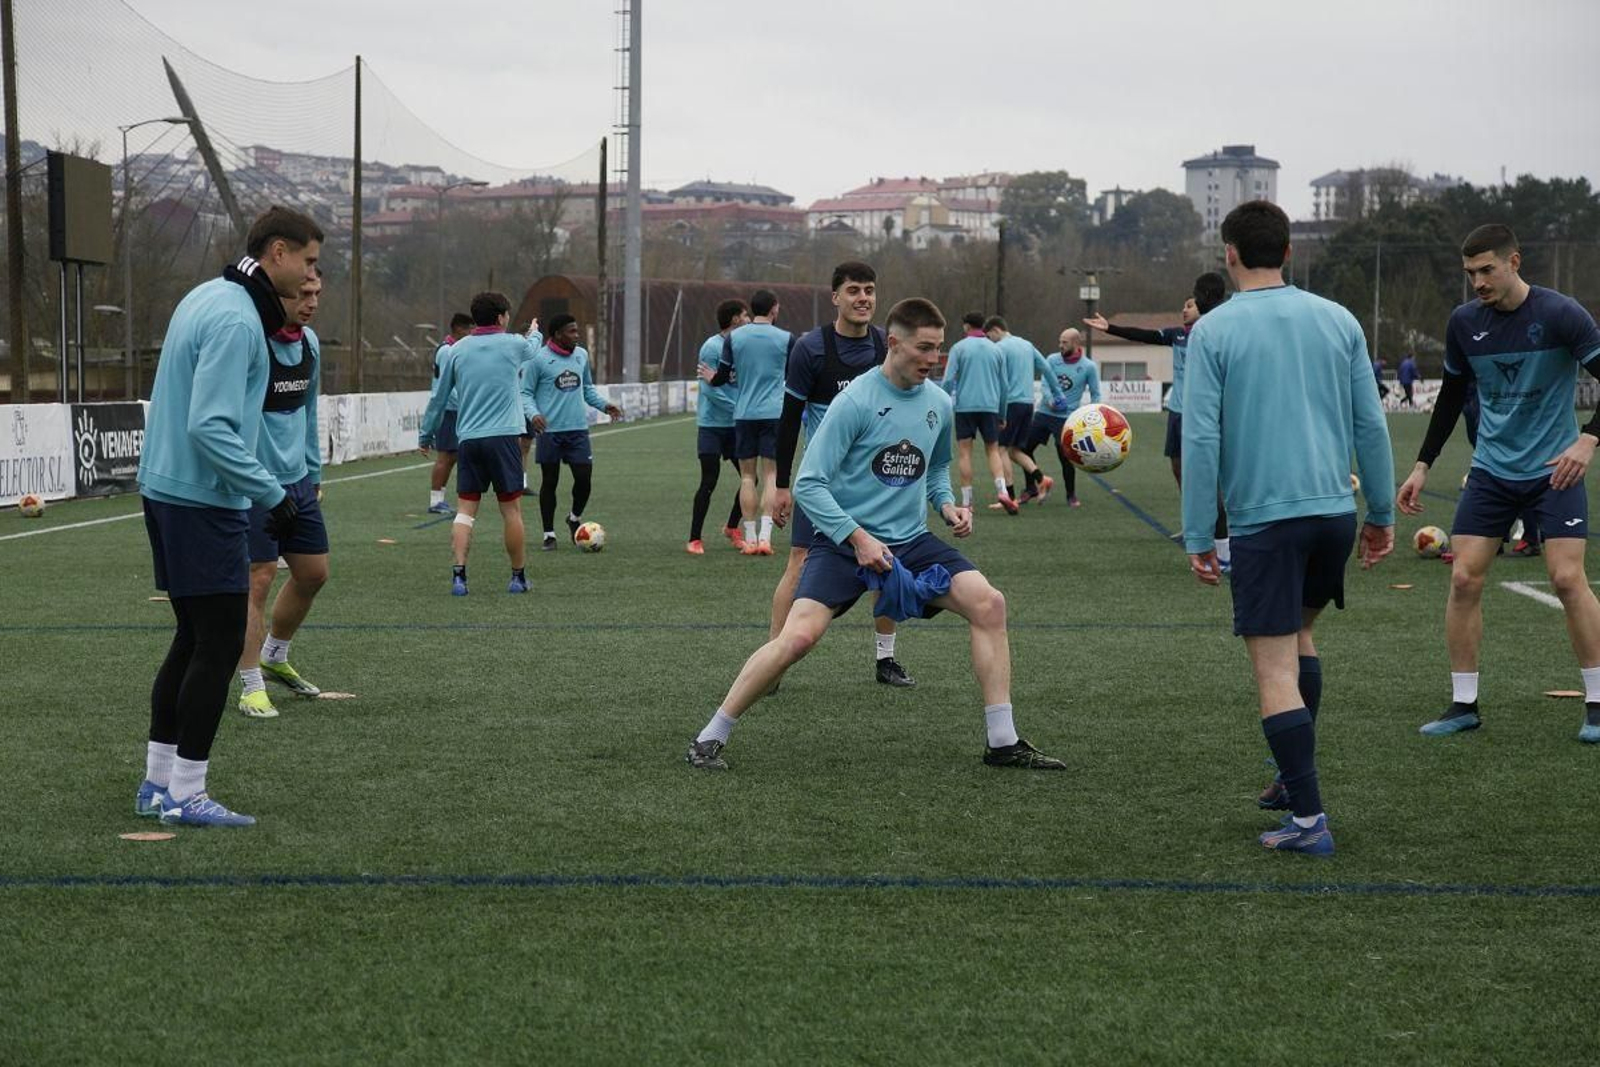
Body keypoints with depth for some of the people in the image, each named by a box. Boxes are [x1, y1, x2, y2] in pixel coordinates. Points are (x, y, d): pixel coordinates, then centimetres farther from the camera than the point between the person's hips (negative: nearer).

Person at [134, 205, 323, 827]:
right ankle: (185, 795, 0)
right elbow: (210, 427, -25)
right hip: (205, 502, -10)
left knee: (193, 641, 16)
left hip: (167, 491, 10)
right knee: (219, 646, -5)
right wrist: (272, 495, -21)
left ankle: (158, 783, 21)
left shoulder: (206, 298, 14)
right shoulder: (236, 320, -18)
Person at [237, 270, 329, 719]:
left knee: (313, 572, 14)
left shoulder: (310, 343, 8)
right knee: (259, 579, -7)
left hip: (297, 481, 8)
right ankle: (251, 686, 4)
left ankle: (274, 657, 35)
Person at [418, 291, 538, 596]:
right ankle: (519, 577, 11)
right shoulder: (516, 345, 2)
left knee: (465, 510, 3)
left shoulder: (457, 350, 9)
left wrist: (426, 434, 25)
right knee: (511, 509, 4)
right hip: (504, 437, -3)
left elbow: (439, 397, 14)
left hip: (468, 439, 3)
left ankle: (458, 574, -8)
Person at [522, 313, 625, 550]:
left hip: (578, 429, 4)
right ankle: (549, 534, 15)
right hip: (550, 430, -4)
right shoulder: (539, 359, -7)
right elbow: (526, 393, -3)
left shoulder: (581, 355, 10)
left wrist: (603, 404, 5)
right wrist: (533, 414, -20)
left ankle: (575, 519, 25)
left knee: (584, 477, -2)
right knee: (549, 481, 4)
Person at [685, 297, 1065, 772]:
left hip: (910, 541, 6)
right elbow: (809, 485, -14)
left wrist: (947, 505, 5)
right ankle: (709, 739, -6)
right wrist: (858, 538, -21)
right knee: (800, 635, -23)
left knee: (988, 603, -12)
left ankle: (1003, 742, -2)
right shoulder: (855, 401, -13)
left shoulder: (939, 404, 6)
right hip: (843, 541, -6)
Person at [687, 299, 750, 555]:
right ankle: (695, 538, 3)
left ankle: (732, 527, 25)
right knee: (709, 483, -7)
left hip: (735, 427, 7)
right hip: (712, 425, -7)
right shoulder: (712, 347, -13)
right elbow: (710, 389, -17)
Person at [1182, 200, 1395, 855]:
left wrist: (1197, 536, -4)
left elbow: (1201, 439, -9)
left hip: (1264, 519, -5)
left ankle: (1308, 819, -7)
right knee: (1297, 633, 26)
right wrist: (1381, 514, 16)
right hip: (1335, 511, 5)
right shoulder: (1337, 321, 7)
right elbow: (1371, 425, 8)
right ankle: (1293, 779, 29)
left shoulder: (1214, 330, -4)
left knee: (1276, 670, -3)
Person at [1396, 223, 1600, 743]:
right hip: (1491, 470, 4)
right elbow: (1452, 396, 13)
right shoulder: (1464, 322, 0)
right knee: (1463, 578, -4)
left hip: (1554, 468, -4)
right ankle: (1463, 705, 7)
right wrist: (1422, 466, 10)